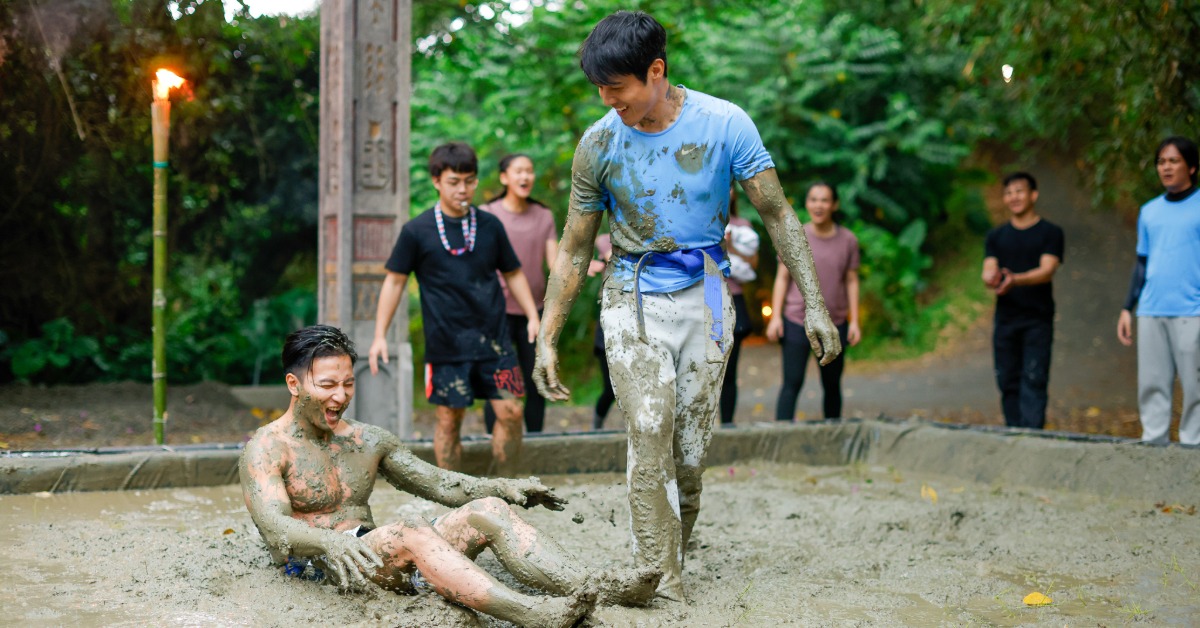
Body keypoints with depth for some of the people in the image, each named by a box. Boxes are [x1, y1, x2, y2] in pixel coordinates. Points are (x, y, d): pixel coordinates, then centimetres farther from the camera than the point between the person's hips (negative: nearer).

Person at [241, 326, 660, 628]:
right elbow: (274, 528, -20)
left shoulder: (367, 440, 17)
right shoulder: (267, 449, -3)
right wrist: (331, 543, -41)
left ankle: (593, 589, -34)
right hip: (313, 568, -6)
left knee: (489, 510, -15)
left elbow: (439, 483, 16)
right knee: (410, 531, -36)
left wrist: (502, 487, -2)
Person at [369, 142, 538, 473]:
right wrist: (380, 335, -2)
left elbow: (513, 273, 15)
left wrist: (533, 316, 6)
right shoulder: (416, 231, -3)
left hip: (493, 339, 2)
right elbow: (395, 281, 2)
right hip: (445, 345, -2)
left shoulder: (490, 225, 5)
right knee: (449, 420, 4)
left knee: (510, 412, -3)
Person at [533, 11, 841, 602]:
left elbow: (777, 214, -3)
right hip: (633, 302, 0)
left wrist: (815, 305, -7)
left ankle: (672, 564, 20)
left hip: (704, 298, 1)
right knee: (650, 442, -14)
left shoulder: (724, 124, -10)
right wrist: (547, 338, 1)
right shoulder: (598, 145, -6)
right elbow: (574, 250, 3)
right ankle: (664, 593, -12)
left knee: (690, 453, 2)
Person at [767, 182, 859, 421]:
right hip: (797, 321, -2)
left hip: (834, 324, 2)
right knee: (792, 383, -10)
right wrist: (776, 316, -4)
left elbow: (851, 281, 6)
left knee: (832, 385, 9)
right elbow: (782, 277, 2)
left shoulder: (848, 240, 3)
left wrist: (854, 321, 2)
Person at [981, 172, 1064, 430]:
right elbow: (988, 271, 4)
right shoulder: (996, 236, 14)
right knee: (1008, 382, 5)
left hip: (1038, 320, -4)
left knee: (1034, 380, -10)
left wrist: (1016, 279, -29)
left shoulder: (1050, 233, 3)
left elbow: (1047, 270, -10)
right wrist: (992, 279, -22)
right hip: (1005, 320, 4)